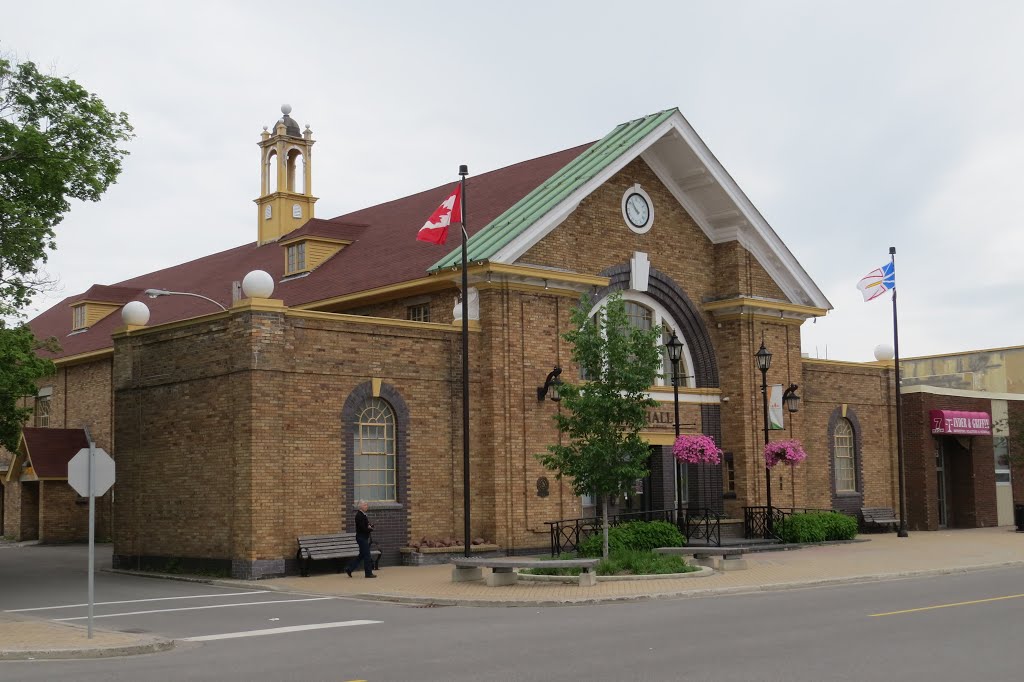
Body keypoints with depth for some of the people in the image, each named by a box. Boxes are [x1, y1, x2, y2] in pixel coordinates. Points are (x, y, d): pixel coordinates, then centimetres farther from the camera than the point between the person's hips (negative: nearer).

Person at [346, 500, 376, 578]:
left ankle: (349, 569, 17)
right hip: (361, 537, -10)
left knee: (362, 555, 13)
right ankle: (368, 573, 2)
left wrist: (370, 526, -3)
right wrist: (371, 529, -9)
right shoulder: (359, 516, -17)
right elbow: (362, 528, -22)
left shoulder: (363, 515, 15)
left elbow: (367, 525, 19)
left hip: (364, 538, 10)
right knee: (366, 555, -5)